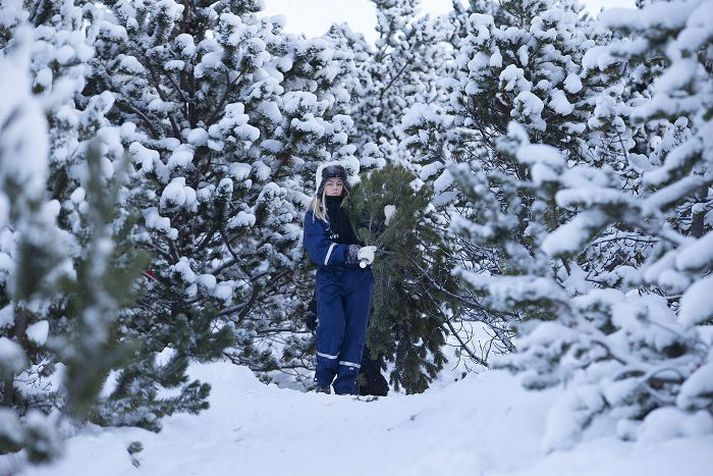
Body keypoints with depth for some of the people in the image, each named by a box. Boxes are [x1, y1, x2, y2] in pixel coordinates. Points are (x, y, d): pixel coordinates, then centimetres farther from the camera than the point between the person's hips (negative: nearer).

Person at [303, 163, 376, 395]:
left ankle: (346, 386, 4)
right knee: (333, 326, -16)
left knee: (356, 329, -2)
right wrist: (353, 252, -20)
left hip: (358, 280, 3)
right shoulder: (314, 215, 4)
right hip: (330, 279, -3)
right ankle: (323, 382, -3)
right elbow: (319, 251, -10)